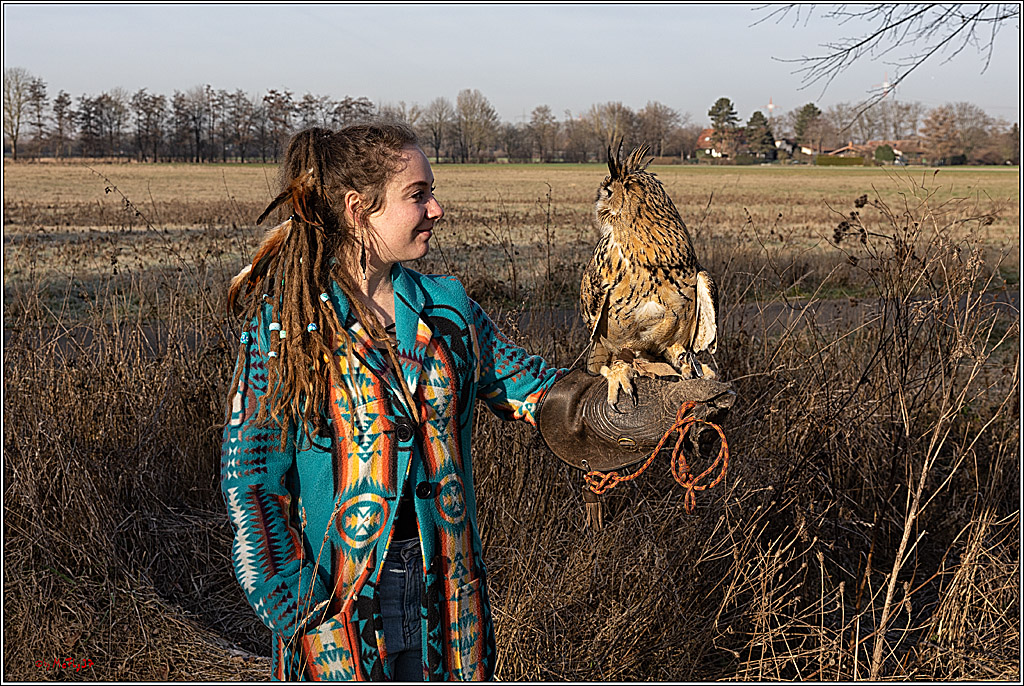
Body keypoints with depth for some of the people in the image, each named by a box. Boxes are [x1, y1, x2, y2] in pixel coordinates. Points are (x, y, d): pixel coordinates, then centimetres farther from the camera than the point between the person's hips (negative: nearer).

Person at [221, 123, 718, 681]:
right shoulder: (284, 320, -11)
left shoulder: (445, 306, 3)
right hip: (335, 592, -4)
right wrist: (293, 610, -15)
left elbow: (528, 385, 9)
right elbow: (250, 475, -9)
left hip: (439, 577, 5)